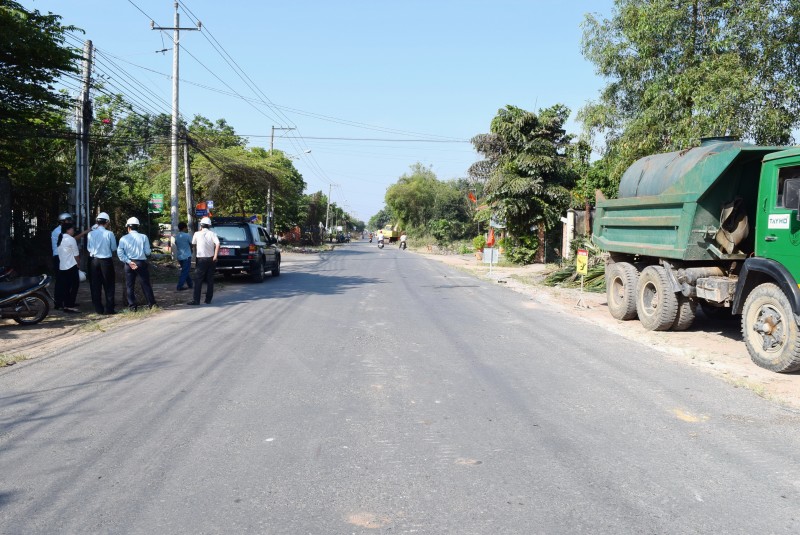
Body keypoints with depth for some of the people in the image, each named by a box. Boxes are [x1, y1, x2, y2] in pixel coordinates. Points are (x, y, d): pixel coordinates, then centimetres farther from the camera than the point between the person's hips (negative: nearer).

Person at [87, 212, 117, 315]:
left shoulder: (91, 234, -5)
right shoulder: (109, 234, -11)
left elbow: (89, 248, 3)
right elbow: (114, 248, -2)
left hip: (94, 261, 2)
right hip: (106, 261, -2)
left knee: (95, 286, 10)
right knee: (109, 286, 7)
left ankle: (98, 308, 12)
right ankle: (109, 309, 5)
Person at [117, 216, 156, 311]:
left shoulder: (123, 238, -2)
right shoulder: (143, 237, -4)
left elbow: (120, 253, -9)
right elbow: (148, 252, -5)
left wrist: (129, 262, -8)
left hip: (129, 264, 1)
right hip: (141, 263, 0)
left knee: (129, 286, 8)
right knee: (146, 284, 7)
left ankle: (132, 307, 9)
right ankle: (151, 304, 8)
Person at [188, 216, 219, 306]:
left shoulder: (197, 234, -1)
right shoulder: (212, 234, -1)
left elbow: (193, 245, 8)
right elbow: (218, 244, -14)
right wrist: (215, 256, -13)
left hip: (201, 259, -2)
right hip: (210, 259, 2)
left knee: (198, 280, -1)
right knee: (210, 280, 9)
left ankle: (196, 300, -6)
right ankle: (208, 299, 11)